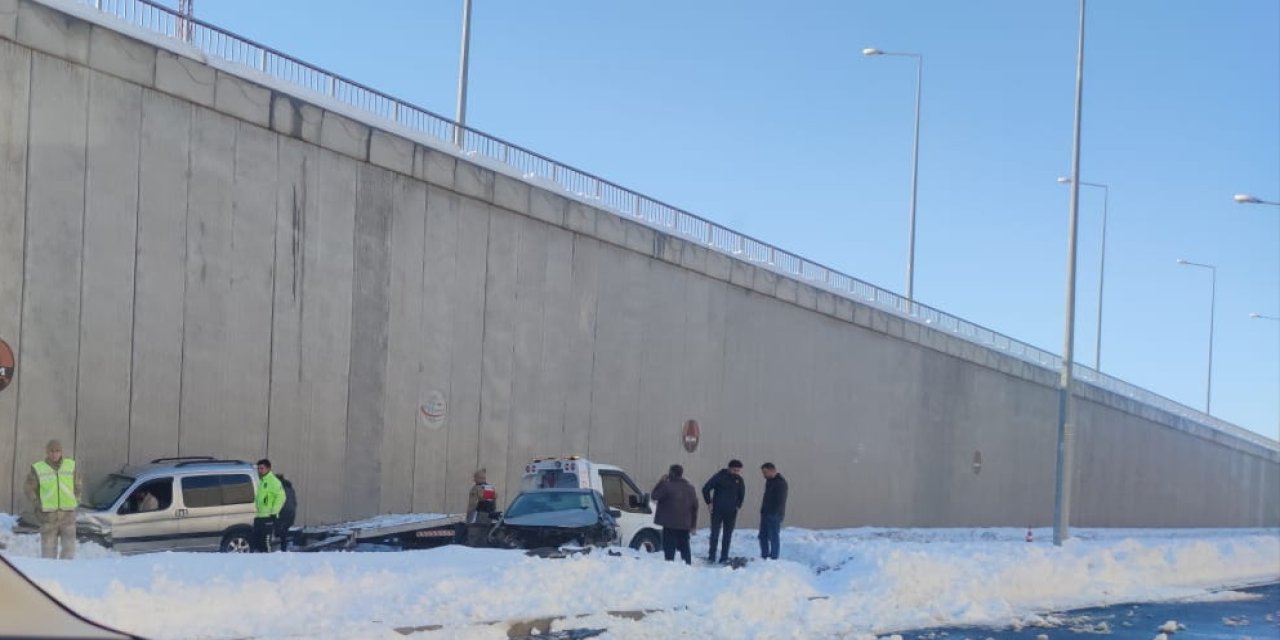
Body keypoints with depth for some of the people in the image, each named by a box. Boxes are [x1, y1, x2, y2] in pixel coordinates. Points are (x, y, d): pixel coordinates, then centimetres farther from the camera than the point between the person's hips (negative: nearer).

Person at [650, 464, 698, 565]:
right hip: (684, 524, 6)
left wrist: (661, 482, 3)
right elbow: (695, 507, 12)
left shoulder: (667, 486, -13)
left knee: (669, 548, -3)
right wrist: (693, 524, 16)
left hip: (670, 523, -6)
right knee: (684, 547, 15)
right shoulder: (690, 488, 10)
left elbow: (654, 495, -4)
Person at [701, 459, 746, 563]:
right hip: (717, 511, -4)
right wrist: (709, 503, -5)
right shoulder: (720, 476, -9)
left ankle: (724, 557, 10)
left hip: (731, 512, 4)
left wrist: (738, 506, 13)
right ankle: (711, 557, 2)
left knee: (728, 536, 5)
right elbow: (705, 489, -6)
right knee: (714, 534, -3)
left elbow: (742, 494, 21)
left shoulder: (739, 480, 4)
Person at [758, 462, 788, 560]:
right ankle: (764, 557, 18)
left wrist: (777, 514, -22)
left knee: (773, 537, -6)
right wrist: (763, 511, 17)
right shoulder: (769, 481, 16)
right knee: (763, 536, 11)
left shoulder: (780, 482, -13)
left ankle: (773, 558, -1)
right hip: (766, 514, 9)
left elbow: (781, 500, -18)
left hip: (774, 515, -9)